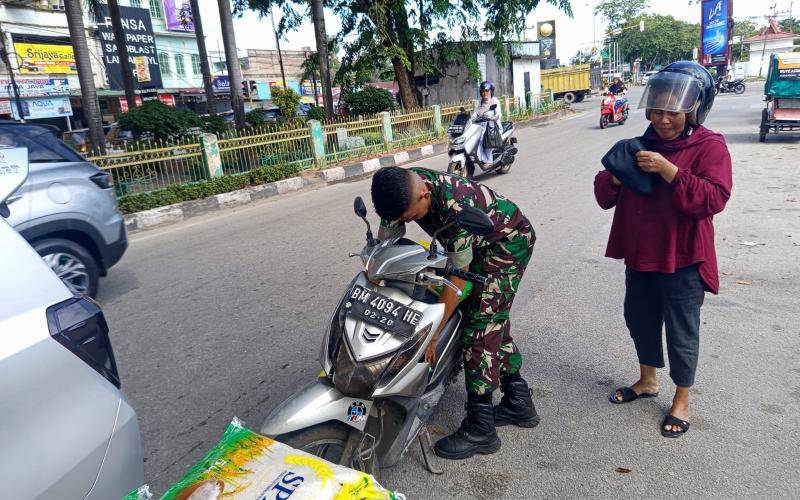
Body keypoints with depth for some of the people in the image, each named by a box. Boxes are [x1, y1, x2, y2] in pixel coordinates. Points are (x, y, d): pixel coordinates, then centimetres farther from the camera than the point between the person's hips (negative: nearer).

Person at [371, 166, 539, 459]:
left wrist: (432, 333, -25)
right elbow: (384, 243, -6)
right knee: (494, 321, 14)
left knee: (480, 324, -13)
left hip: (509, 241, -9)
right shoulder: (403, 190, -16)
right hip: (479, 244, 9)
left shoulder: (455, 205, -39)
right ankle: (519, 403, 29)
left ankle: (480, 429, -4)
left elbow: (459, 276, -31)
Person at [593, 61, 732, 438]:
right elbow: (605, 197, 7)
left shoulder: (709, 147, -10)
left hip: (683, 260, -6)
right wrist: (613, 176, -15)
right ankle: (647, 381, 42)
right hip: (640, 255, 6)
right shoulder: (642, 146, 8)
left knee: (681, 330, 7)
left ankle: (681, 400, 27)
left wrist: (668, 170, -32)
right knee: (640, 320, 19)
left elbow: (714, 199, -25)